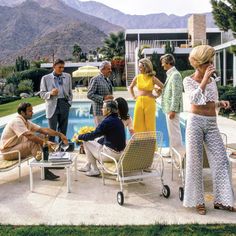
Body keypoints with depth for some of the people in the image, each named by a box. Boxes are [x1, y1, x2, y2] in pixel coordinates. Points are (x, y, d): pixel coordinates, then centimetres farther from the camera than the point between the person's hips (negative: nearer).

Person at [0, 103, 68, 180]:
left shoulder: (27, 122, 5)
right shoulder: (17, 121, -21)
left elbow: (43, 130, 1)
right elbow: (29, 136, -32)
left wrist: (59, 134, -7)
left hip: (18, 147, 9)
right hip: (8, 151, -9)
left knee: (40, 138, -2)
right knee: (33, 143, -28)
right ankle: (45, 172, -26)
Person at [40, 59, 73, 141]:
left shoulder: (67, 76, 11)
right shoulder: (46, 78, 2)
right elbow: (42, 94, 0)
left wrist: (69, 102, 7)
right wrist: (50, 93, -18)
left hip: (64, 105, 3)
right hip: (52, 106, -3)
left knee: (63, 129, 8)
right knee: (52, 130, -2)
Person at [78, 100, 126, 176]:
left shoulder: (107, 122, -19)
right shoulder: (119, 121, 8)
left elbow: (93, 135, -15)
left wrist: (79, 137, 0)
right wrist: (98, 141, 19)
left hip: (111, 153, -9)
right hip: (120, 153, 9)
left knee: (86, 142, 4)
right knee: (96, 141, 26)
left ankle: (94, 170, 11)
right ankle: (87, 166, 36)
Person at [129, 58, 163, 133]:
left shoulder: (152, 78, -5)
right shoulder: (137, 77, 5)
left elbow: (163, 87, 0)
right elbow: (131, 87, 22)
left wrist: (156, 96, 2)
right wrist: (133, 96, 12)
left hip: (149, 103, -3)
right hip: (139, 102, 3)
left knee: (150, 124, 3)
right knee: (138, 124, 4)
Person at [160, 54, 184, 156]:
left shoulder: (175, 75, -15)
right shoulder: (170, 74, 14)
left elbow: (176, 94, -20)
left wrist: (173, 110, -21)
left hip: (172, 108, -10)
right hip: (168, 108, 10)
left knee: (174, 131, -4)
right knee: (171, 131, 17)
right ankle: (173, 151, 27)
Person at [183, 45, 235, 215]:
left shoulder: (212, 81, 12)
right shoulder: (189, 81, -3)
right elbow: (195, 99, -21)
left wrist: (221, 103, 1)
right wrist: (205, 79, -21)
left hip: (212, 124, 5)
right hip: (196, 122, -5)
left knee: (221, 160, 1)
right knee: (195, 162, 1)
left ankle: (221, 200, 12)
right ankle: (198, 201, 13)